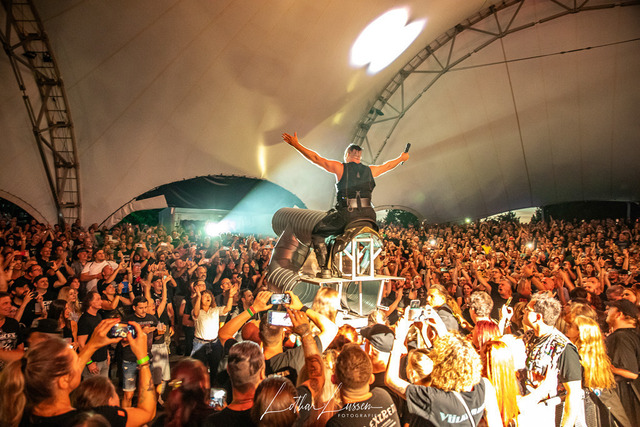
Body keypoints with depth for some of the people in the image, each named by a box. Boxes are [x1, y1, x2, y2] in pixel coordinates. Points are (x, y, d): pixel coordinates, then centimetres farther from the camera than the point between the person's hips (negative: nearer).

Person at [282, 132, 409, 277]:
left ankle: (324, 268, -1)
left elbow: (316, 159, 7)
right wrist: (401, 158, 54)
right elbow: (387, 166, 34)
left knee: (317, 233, 12)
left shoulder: (341, 168, 6)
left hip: (347, 213, -4)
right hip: (368, 215, 4)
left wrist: (296, 144, 14)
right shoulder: (370, 170, 16)